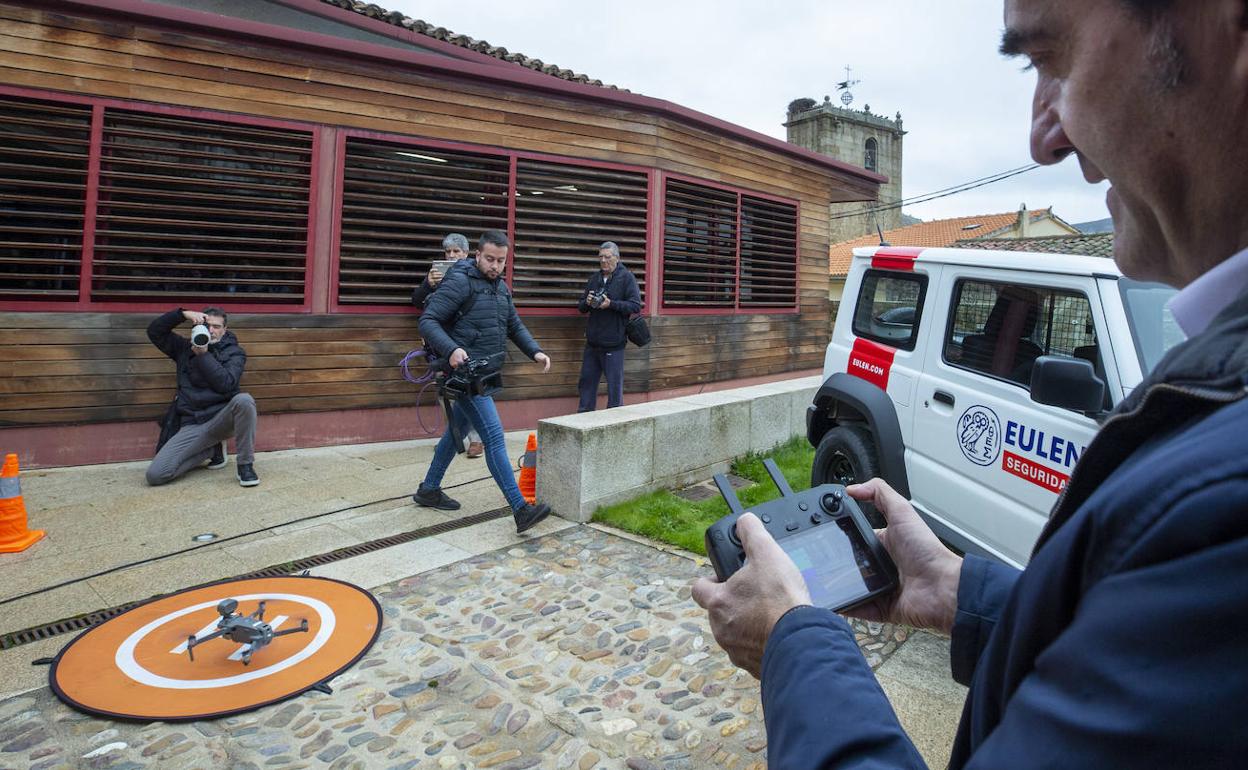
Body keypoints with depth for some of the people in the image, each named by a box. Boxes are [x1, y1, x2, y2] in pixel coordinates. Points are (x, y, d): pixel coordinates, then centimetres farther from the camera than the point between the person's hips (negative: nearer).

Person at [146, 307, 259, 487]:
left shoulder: (233, 352, 8)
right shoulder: (185, 348, 17)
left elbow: (226, 383, -9)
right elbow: (154, 331, 10)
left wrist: (203, 355, -10)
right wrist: (183, 314, -2)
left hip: (221, 420, -2)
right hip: (191, 425, 2)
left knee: (244, 400, -38)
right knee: (155, 475, -17)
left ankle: (245, 465, -22)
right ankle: (211, 450, 10)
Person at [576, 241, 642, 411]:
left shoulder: (626, 277, -4)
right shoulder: (594, 278, 12)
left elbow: (636, 306, -12)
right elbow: (580, 306, 15)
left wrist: (611, 304, -21)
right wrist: (587, 302, -8)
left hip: (613, 345, -6)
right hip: (592, 343, 6)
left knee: (614, 386, 2)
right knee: (587, 382, 12)